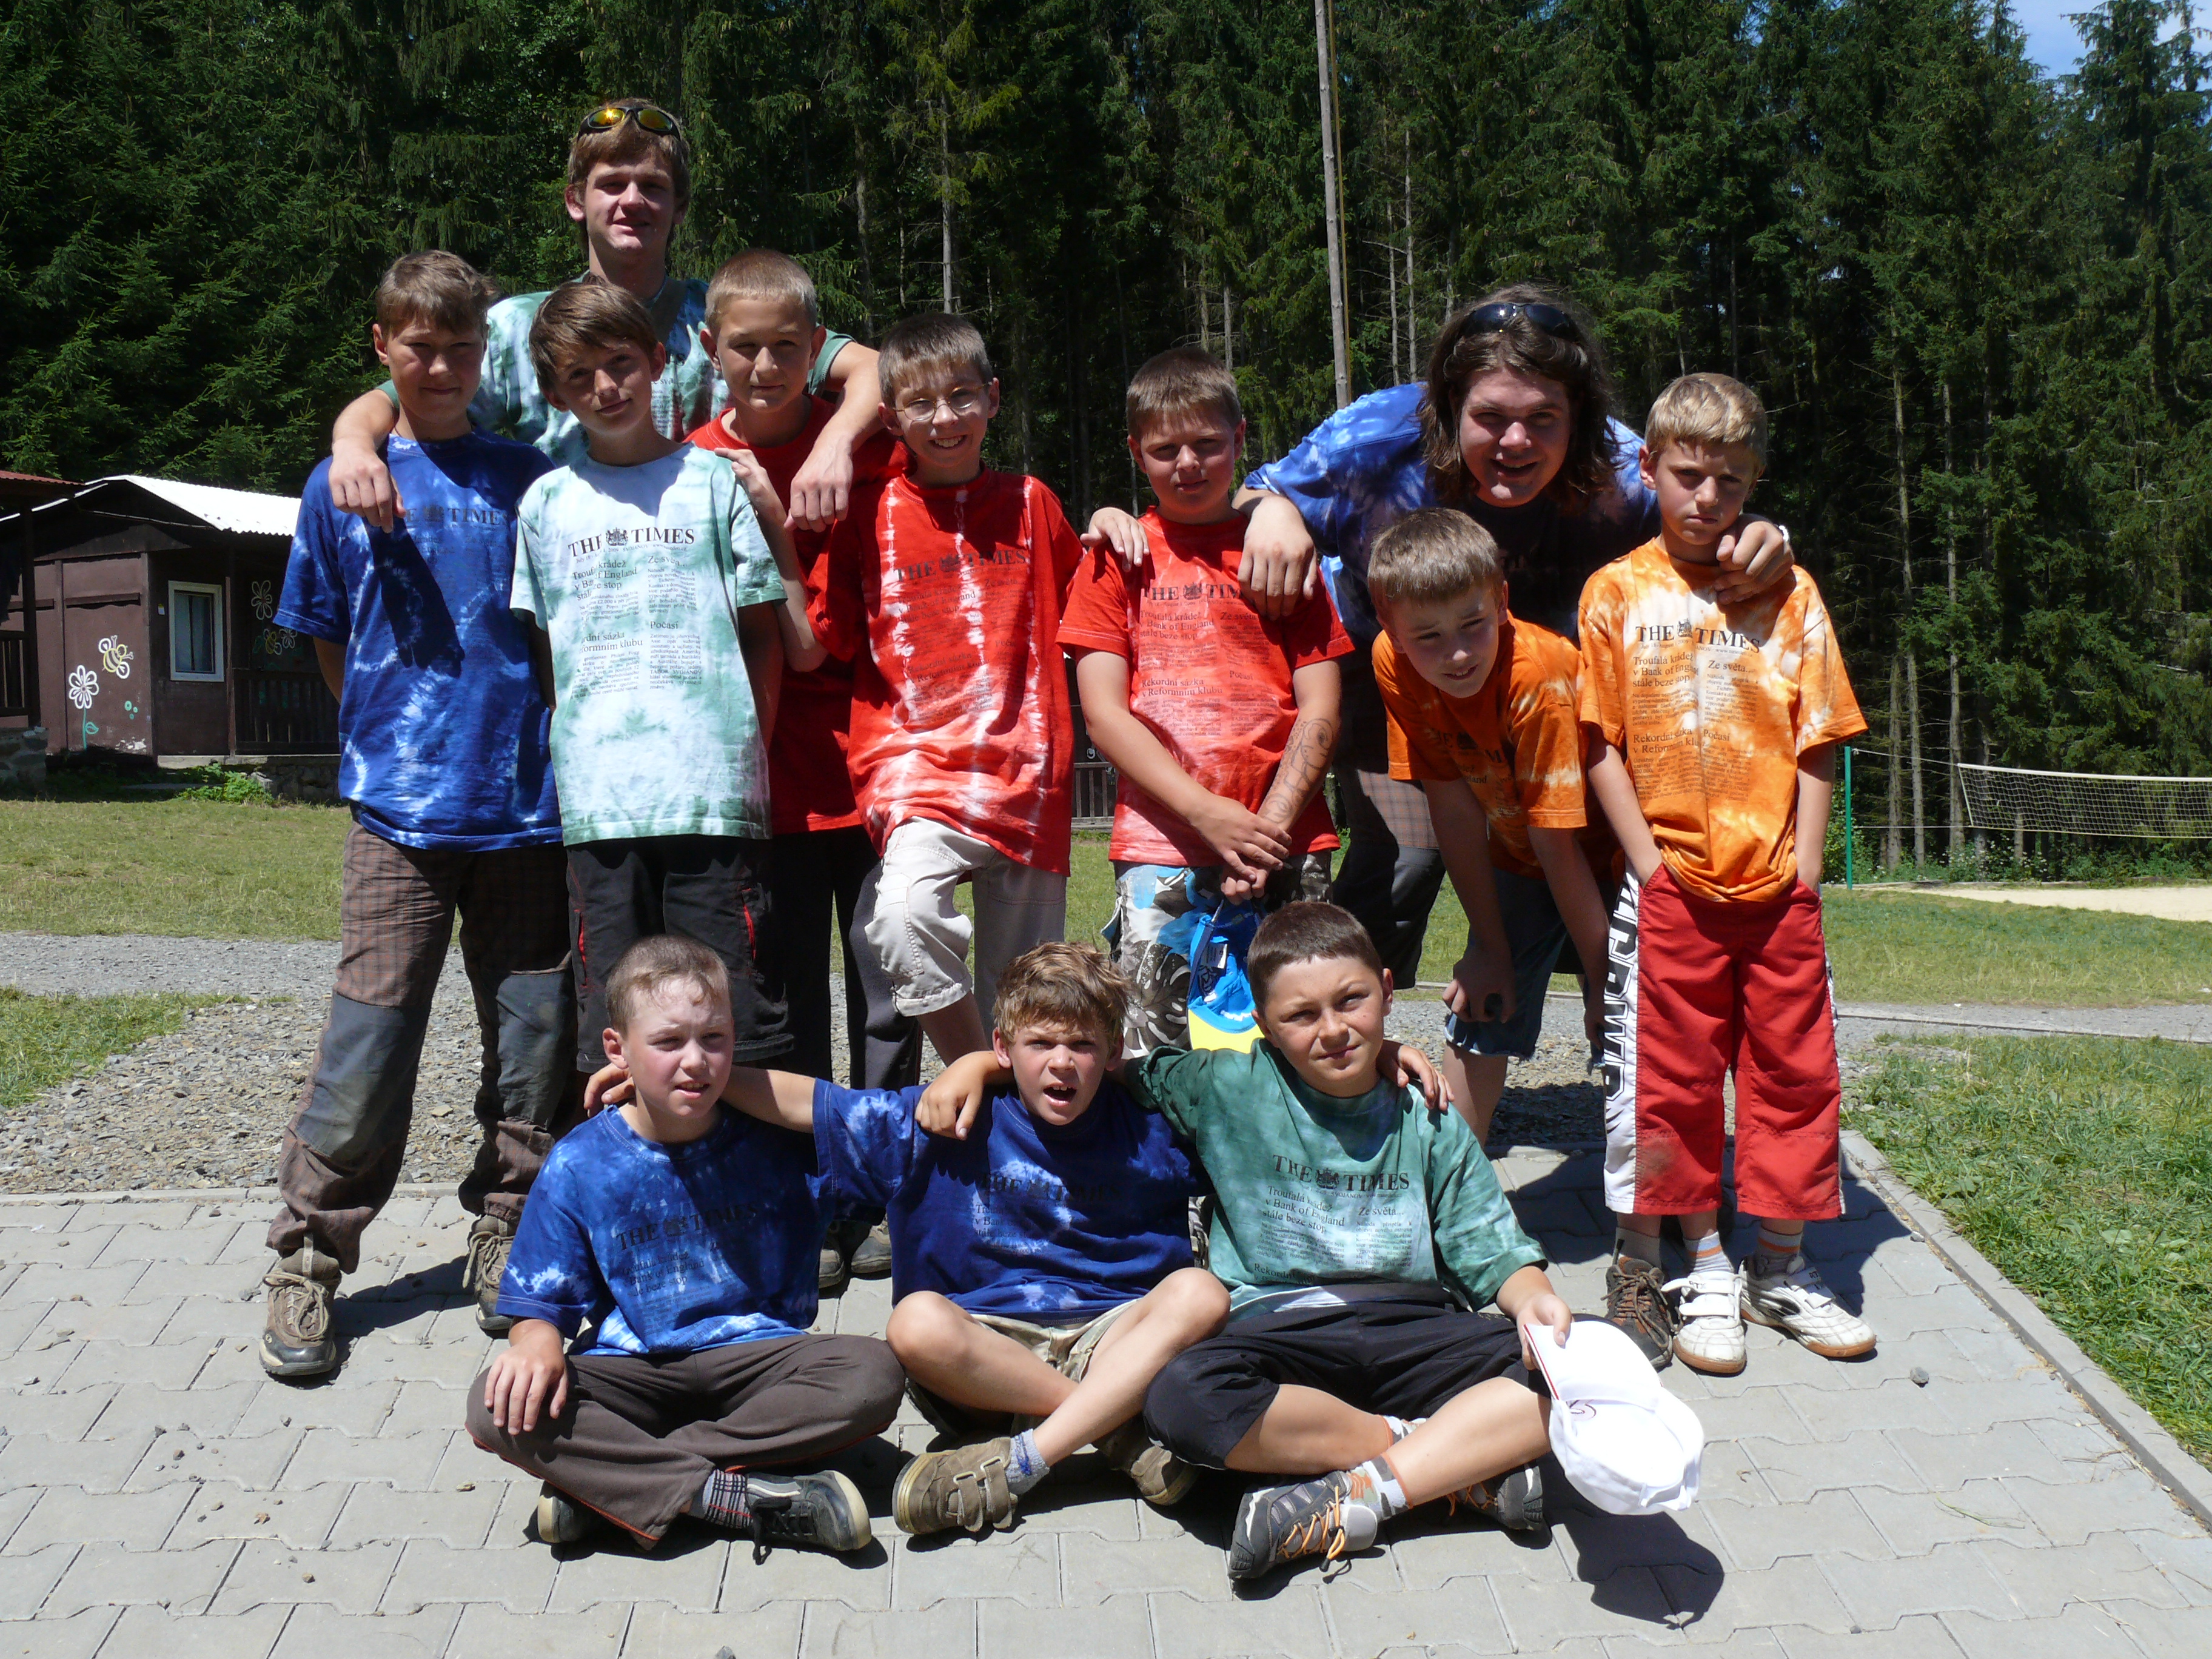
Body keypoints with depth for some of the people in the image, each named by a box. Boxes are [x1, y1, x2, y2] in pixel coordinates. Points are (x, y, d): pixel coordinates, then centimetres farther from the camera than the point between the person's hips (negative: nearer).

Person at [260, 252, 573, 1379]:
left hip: (529, 802, 1)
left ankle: (506, 1242, 21)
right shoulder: (341, 485, 9)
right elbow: (327, 641, 17)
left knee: (534, 1043, 5)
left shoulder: (529, 477, 8)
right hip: (400, 804, -1)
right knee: (366, 1043, -3)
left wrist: (528, 739, 7)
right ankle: (306, 1264, 10)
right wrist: (388, 735, 14)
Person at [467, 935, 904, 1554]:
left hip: (754, 1359, 1)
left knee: (873, 1375, -29)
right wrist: (538, 1342, -22)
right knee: (498, 1408, -25)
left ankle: (606, 1481, -24)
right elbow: (539, 1300, 0)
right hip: (633, 1369, 0)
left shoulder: (775, 1138, -1)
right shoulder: (579, 1165, -2)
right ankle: (732, 1496, -29)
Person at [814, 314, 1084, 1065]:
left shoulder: (1030, 502, 12)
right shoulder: (870, 515, 7)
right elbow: (822, 642, 4)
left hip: (1024, 763, 2)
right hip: (915, 757, -2)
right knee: (904, 914, -31)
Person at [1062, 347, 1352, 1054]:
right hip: (1159, 845, 0)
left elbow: (1321, 709, 6)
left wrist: (1270, 826, -9)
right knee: (1155, 1062, -6)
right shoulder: (1120, 554, 12)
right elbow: (1103, 712, 2)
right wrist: (1208, 816, -10)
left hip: (1286, 846, 1)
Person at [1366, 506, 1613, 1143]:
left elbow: (1557, 844, -29)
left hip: (1607, 852, -4)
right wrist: (1490, 944, -10)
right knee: (1478, 1019, 5)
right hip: (1516, 854, 4)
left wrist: (1605, 976, -19)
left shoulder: (1538, 674, -35)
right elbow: (1454, 808, -15)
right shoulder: (1394, 662, -22)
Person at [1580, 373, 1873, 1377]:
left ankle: (1779, 1270, 21)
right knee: (1674, 1079, 3)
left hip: (1777, 883, 2)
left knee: (1793, 1068, 6)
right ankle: (1703, 1268, 19)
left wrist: (1805, 864, -3)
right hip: (1672, 883, -1)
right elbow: (1602, 747, 0)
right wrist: (1650, 863, -7)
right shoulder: (1617, 593, 2)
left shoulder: (1788, 592, 6)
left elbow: (1816, 740, 6)